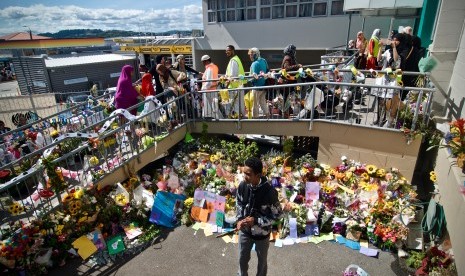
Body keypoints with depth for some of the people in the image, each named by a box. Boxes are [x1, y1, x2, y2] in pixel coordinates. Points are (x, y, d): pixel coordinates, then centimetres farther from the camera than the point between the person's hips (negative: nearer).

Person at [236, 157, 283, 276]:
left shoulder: (269, 191, -30)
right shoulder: (242, 186, -16)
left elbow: (278, 215, -18)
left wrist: (256, 221, -24)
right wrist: (240, 219, -12)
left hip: (262, 234, -4)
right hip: (245, 231, 4)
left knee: (262, 261, 23)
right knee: (242, 258, 25)